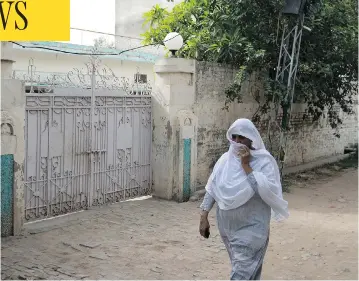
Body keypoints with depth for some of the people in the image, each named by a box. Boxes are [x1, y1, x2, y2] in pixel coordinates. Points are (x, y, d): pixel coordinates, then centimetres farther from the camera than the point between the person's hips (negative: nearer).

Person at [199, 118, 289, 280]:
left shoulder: (264, 161, -12)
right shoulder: (225, 159, 2)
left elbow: (268, 192, -26)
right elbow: (212, 189, 7)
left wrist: (246, 166, -23)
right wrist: (203, 217, 3)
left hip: (251, 229, -5)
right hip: (227, 227, 5)